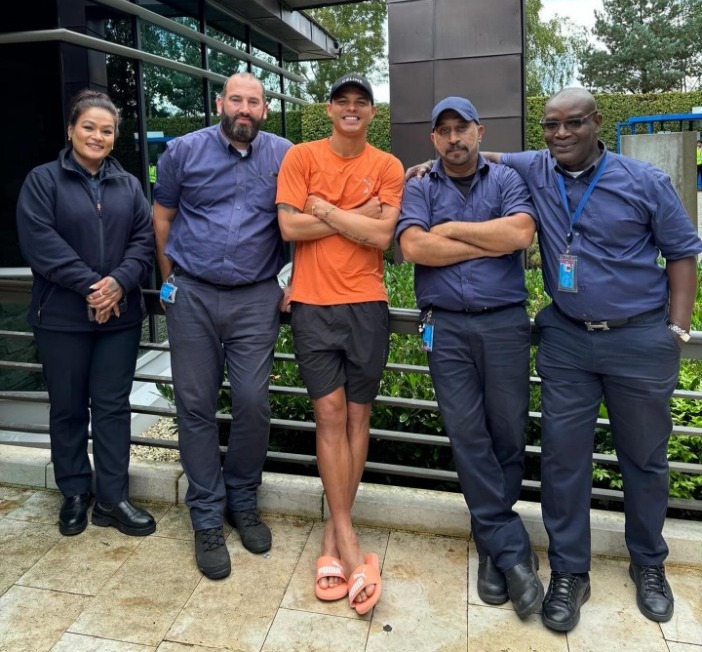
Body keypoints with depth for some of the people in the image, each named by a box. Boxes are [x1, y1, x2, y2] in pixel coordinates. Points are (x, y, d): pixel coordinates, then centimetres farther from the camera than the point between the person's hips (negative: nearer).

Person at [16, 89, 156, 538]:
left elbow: (144, 239, 2)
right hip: (62, 316, -2)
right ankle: (75, 494, 26)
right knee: (68, 408, 10)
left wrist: (119, 282, -15)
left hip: (121, 315, 2)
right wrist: (89, 284, -18)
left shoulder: (129, 185, 11)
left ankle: (113, 499, 16)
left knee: (113, 406, 6)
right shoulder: (43, 180, 1)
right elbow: (39, 240, -11)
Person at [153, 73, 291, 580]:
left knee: (253, 403, -1)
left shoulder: (283, 156, 5)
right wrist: (171, 281, 10)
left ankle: (243, 502, 23)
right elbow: (162, 218, 12)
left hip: (256, 299, 0)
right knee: (196, 406, 4)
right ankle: (208, 517, 17)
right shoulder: (185, 151, 6)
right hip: (192, 296, 1)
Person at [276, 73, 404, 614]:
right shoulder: (301, 157, 4)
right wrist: (357, 215, -7)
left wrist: (324, 209, -6)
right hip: (313, 303, -1)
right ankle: (348, 541, 4)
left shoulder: (388, 167, 5)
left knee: (358, 414, 5)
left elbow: (381, 236, -7)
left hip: (367, 304, 2)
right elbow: (290, 226, -8)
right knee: (331, 413, -4)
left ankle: (335, 533, 19)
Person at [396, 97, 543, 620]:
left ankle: (493, 542, 25)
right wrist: (490, 241, -6)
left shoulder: (507, 179, 9)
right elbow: (413, 247, -9)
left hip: (505, 322, 0)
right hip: (447, 327, 0)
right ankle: (512, 551, 12)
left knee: (508, 431, 5)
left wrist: (451, 229, -6)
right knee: (467, 435, 0)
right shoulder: (420, 190, 10)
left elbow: (521, 232, -12)